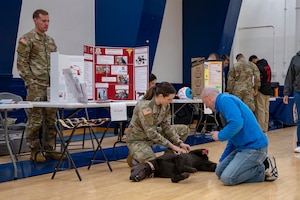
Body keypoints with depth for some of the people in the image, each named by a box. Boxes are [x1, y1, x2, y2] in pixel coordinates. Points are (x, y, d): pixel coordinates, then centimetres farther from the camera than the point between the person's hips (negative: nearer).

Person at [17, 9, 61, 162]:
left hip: (51, 87, 6)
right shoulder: (26, 39, -3)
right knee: (35, 120, -3)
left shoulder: (51, 41, 16)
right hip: (35, 87, -6)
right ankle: (34, 150, 7)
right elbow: (21, 64, -8)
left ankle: (49, 149, 16)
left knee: (52, 120, 7)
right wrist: (31, 83, -14)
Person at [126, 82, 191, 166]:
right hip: (137, 139, -7)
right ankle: (134, 157, 4)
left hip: (152, 133, 7)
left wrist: (180, 143, -15)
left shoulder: (165, 105, -9)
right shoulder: (145, 106, -32)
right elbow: (151, 133, -32)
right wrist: (173, 146, -29)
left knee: (184, 129, -2)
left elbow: (166, 126, -5)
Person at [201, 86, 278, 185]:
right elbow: (233, 138, 29)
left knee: (227, 178, -18)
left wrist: (220, 136, -11)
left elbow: (237, 123, -30)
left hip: (254, 147, -10)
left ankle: (264, 170, -3)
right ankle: (259, 163, 10)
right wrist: (222, 160, 35)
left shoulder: (225, 99, -11)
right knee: (219, 172, 9)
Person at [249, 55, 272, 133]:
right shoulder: (267, 64, 14)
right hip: (268, 89, 9)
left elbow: (259, 79, -18)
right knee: (266, 110, 11)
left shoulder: (258, 66, -14)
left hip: (261, 90, -9)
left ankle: (261, 128, -2)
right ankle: (265, 128, 15)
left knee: (260, 109, -4)